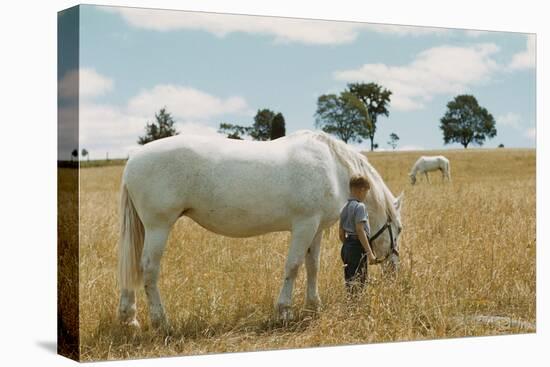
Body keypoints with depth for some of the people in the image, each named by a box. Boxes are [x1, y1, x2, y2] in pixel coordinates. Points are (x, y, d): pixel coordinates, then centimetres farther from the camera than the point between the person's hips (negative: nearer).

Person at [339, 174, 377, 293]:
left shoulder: (345, 207, 13)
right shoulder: (360, 206, -13)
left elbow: (341, 232, 16)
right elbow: (360, 230, -20)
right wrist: (369, 252, -20)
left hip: (347, 246, 9)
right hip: (358, 246, -9)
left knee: (349, 280, 13)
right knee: (358, 281, -7)